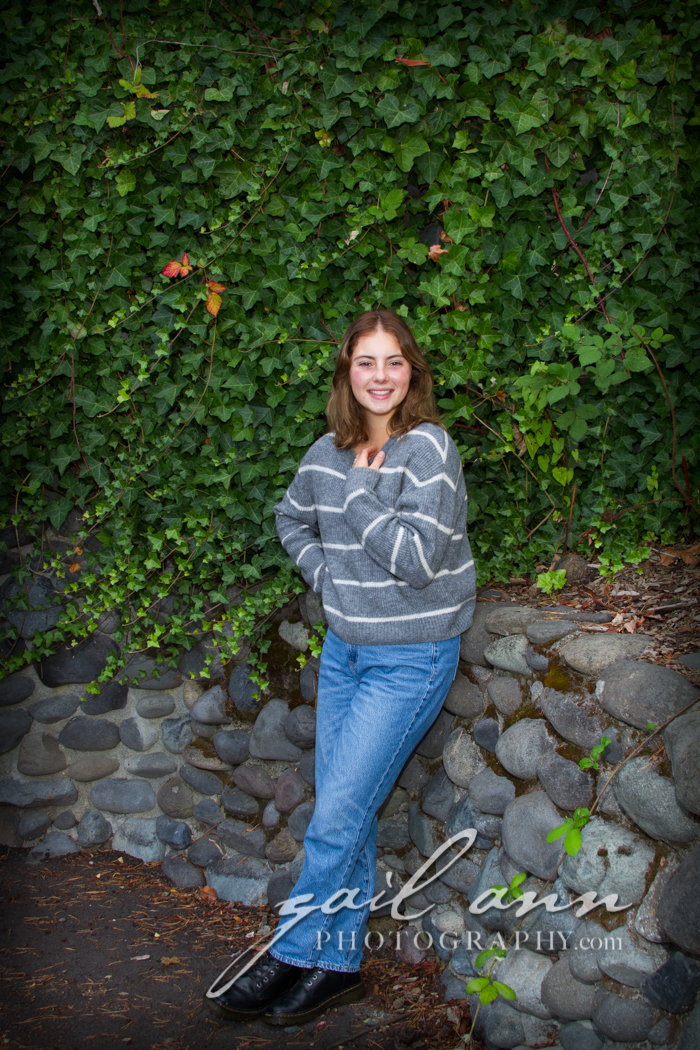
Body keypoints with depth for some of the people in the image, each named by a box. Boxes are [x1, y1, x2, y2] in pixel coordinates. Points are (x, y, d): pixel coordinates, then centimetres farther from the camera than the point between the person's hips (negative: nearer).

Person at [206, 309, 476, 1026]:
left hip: (411, 658, -6)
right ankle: (338, 965, 24)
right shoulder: (328, 453, 3)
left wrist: (360, 492, -18)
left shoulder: (427, 448, -15)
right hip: (344, 647, 7)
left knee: (336, 818, -5)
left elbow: (418, 558, -24)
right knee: (345, 813, 12)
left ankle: (292, 956, 12)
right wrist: (326, 576, 7)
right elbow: (292, 519, 22)